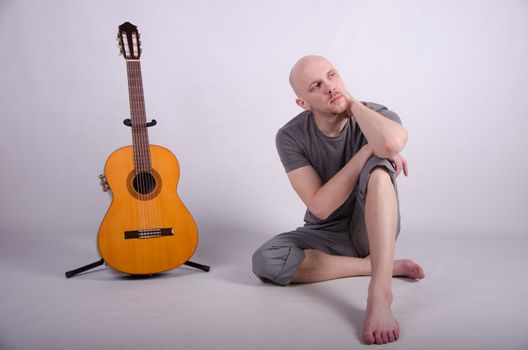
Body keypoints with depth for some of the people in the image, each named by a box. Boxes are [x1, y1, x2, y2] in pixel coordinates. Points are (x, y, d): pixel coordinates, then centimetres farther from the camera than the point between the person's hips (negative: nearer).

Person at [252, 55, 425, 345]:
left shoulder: (377, 116, -16)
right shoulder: (291, 137, -14)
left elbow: (392, 143, -44)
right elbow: (321, 207, -23)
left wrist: (353, 103, -25)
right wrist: (369, 148, -26)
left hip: (374, 227, -1)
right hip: (327, 234, 2)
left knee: (378, 165, -32)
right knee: (265, 262, -27)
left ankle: (380, 291, -42)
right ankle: (377, 265, -15)